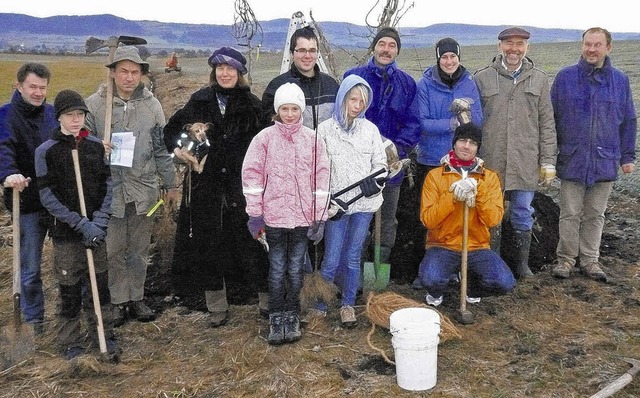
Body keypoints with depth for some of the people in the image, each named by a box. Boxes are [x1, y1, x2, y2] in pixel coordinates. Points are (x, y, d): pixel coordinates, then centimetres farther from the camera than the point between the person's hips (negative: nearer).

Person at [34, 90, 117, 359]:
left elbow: (108, 185, 3)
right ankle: (71, 343, 21)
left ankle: (103, 334, 29)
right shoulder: (46, 151, -6)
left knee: (100, 284, 11)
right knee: (70, 290, 4)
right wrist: (80, 224, -14)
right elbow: (47, 196, -8)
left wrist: (99, 221, -9)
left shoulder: (96, 145, 3)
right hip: (66, 232, -2)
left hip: (97, 229, 3)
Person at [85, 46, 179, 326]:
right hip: (108, 189, -2)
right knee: (113, 249, 7)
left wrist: (170, 184, 11)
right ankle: (118, 300, 23)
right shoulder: (94, 104, -5)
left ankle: (136, 297, 28)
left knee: (139, 249, 13)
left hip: (144, 189, 2)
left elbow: (162, 149, 9)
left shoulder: (152, 105, 3)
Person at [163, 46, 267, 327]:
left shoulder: (251, 104, 2)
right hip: (206, 186, 2)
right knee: (208, 245, 7)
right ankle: (217, 307, 21)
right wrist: (176, 147, -3)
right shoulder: (200, 101, 6)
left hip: (242, 187, -2)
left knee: (251, 240, 0)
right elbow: (172, 128, 16)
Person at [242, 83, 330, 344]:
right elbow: (251, 175, -2)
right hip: (273, 216, -1)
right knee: (277, 269, 7)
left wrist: (319, 218, -1)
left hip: (303, 217, 1)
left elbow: (321, 179, 2)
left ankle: (292, 317, 25)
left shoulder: (313, 139, 2)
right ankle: (276, 319, 20)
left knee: (296, 268, 11)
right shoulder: (265, 138, -2)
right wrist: (255, 214, -5)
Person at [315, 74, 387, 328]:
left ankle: (348, 305, 24)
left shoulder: (370, 129, 8)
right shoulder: (325, 129, 0)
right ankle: (320, 306, 17)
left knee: (352, 258, 9)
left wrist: (375, 180, -8)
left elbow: (380, 163, 12)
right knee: (331, 260, -1)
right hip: (336, 203, -2)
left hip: (364, 203, 2)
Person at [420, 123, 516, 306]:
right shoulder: (435, 175, 0)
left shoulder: (489, 177, 5)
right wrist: (452, 196, -21)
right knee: (431, 279, -33)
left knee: (505, 283, -23)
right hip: (442, 246, -2)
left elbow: (494, 219, -8)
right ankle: (436, 292, 8)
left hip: (477, 247, 2)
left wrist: (479, 192, -20)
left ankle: (473, 289, 13)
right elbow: (427, 219, -10)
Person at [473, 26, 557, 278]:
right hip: (490, 162, -1)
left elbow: (546, 124, 8)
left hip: (526, 163, 1)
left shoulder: (538, 79, 8)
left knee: (523, 215, 9)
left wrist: (548, 161, 3)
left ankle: (523, 264, 24)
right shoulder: (482, 78, 3)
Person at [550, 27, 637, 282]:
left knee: (595, 215, 11)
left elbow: (628, 121, 9)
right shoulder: (565, 77, -2)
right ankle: (566, 258, 18)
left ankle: (590, 260, 22)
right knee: (570, 214, 5)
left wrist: (627, 156, 7)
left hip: (605, 161, 2)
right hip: (572, 160, -2)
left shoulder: (620, 80, 4)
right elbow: (551, 117, 1)